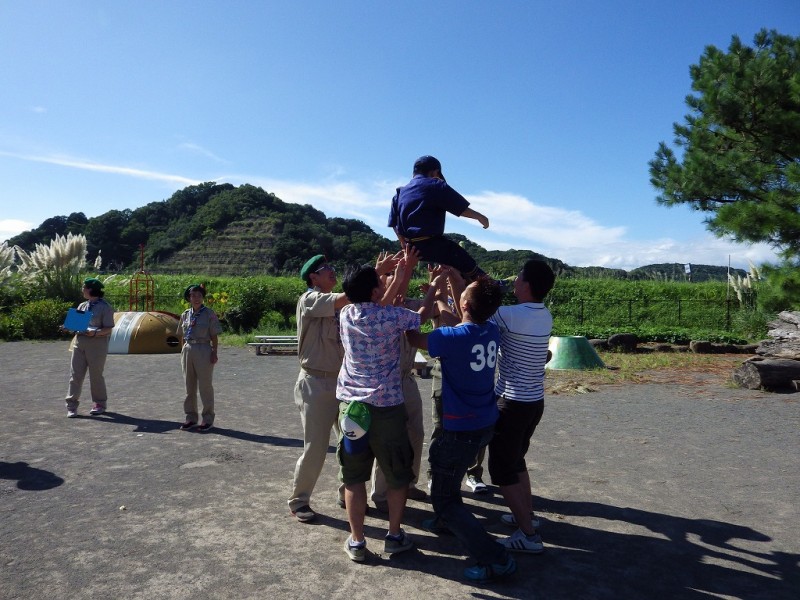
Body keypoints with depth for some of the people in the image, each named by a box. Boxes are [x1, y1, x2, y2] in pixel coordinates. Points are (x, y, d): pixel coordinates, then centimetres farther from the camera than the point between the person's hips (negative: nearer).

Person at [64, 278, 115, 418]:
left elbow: (108, 329, -10)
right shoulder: (82, 305, 14)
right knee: (75, 374, 2)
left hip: (97, 343, -6)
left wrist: (95, 333, -26)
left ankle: (100, 404, 20)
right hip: (79, 341, 6)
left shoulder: (105, 307, -7)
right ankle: (72, 405, 7)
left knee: (96, 375, 4)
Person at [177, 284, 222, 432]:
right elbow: (183, 335, 15)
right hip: (187, 350, 5)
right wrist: (184, 350, 7)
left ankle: (208, 418, 9)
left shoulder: (209, 314, -4)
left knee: (205, 386, 0)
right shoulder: (185, 314, 10)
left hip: (203, 350, -5)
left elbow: (214, 336, -5)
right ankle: (191, 417, 21)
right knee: (189, 385, 11)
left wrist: (214, 353, -11)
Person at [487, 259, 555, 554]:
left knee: (501, 469, 3)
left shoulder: (513, 316, -23)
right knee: (515, 460, 25)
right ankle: (527, 514, 36)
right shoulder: (545, 316, 2)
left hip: (513, 403, -8)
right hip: (534, 401, 8)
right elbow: (494, 310, 12)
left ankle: (528, 535, 8)